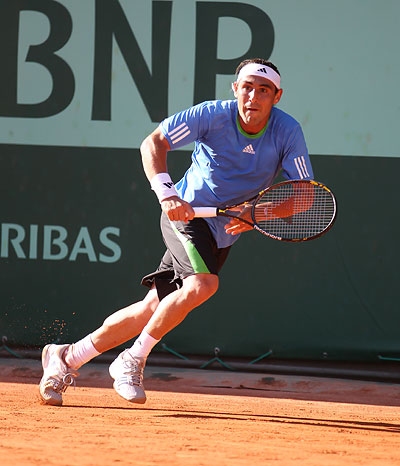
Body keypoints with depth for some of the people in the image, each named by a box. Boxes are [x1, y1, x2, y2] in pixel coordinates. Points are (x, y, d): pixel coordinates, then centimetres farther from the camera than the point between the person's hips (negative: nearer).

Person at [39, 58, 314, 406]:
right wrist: (166, 193, -31)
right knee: (203, 284, -30)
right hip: (187, 212, -4)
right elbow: (153, 144, -16)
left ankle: (67, 357, 15)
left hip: (225, 232, 4)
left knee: (156, 307, 3)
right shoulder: (213, 115, -19)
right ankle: (132, 361, -13)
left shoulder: (288, 132, -13)